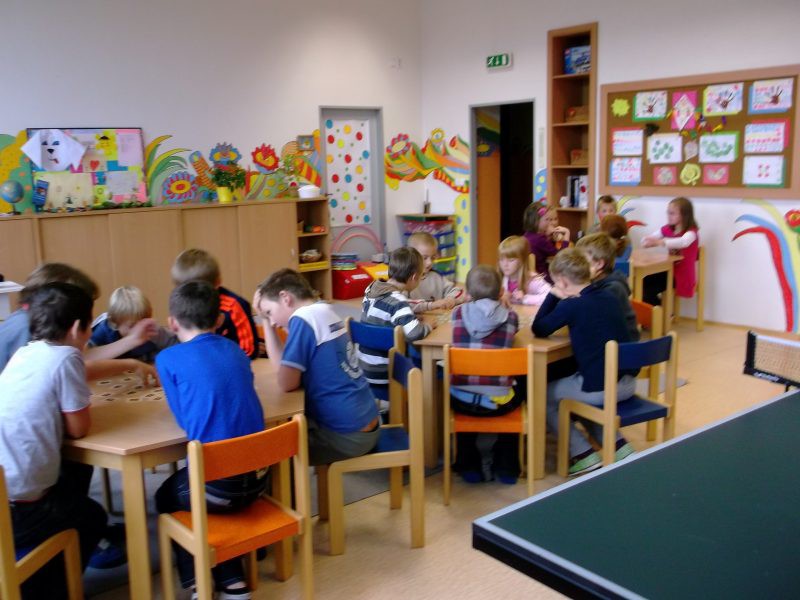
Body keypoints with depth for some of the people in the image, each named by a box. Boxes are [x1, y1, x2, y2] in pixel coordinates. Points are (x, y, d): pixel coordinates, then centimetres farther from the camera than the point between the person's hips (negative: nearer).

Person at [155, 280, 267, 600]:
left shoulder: (168, 359, -5)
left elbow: (186, 419, 0)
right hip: (257, 478, 5)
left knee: (167, 497, 29)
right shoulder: (236, 351, 9)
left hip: (216, 484, -5)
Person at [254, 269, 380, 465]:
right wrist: (266, 321, 9)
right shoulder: (325, 312, 8)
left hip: (347, 435, -8)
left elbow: (286, 383, -15)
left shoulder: (303, 319, -17)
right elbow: (281, 360, 14)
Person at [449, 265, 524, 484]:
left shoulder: (458, 313, 0)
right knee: (519, 391, 34)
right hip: (496, 402, -1)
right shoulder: (510, 317, -3)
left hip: (462, 400, 1)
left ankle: (469, 466, 36)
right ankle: (506, 466, 35)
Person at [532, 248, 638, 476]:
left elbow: (539, 330, -3)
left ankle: (585, 455, 8)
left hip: (600, 388, -8)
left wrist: (554, 296, 2)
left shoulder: (571, 306, -13)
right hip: (627, 383, 8)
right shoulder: (609, 297, 8)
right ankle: (618, 445, 22)